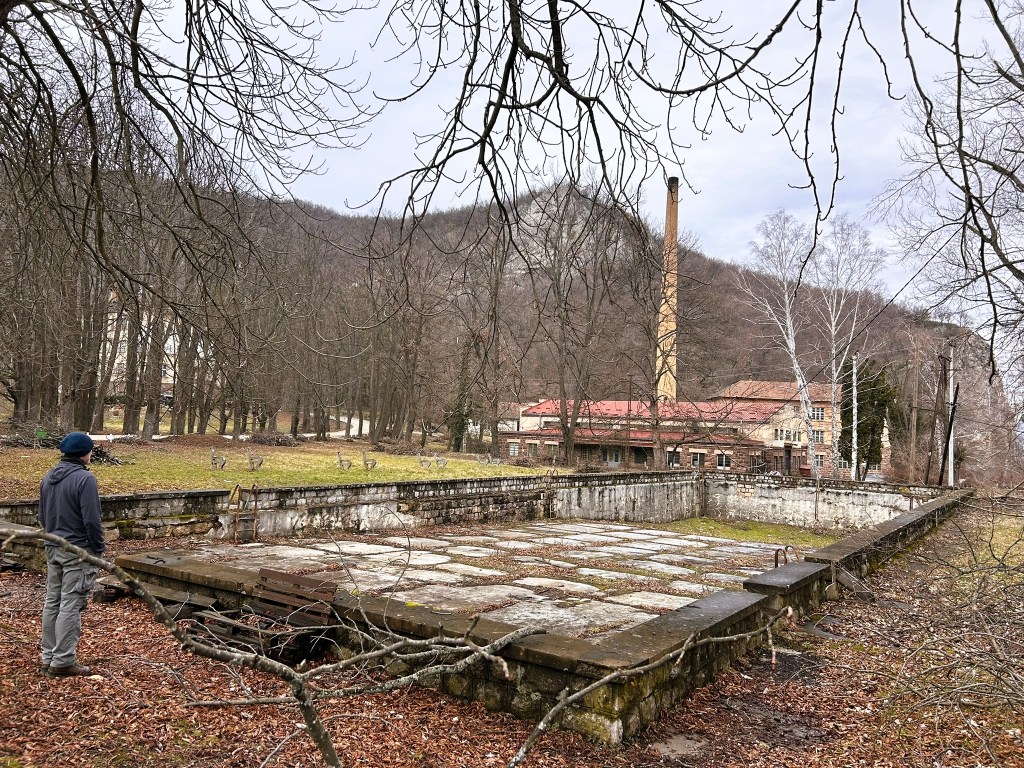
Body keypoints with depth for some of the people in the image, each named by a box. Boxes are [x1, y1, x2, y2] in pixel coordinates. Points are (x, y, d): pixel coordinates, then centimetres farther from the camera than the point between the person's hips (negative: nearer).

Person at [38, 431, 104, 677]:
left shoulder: (48, 477, 9)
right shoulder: (84, 478, -18)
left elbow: (42, 516, 17)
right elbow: (92, 520, -19)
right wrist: (99, 548, -9)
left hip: (53, 548, 8)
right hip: (78, 551, -8)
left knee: (52, 602, 15)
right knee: (70, 606, -3)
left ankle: (48, 657, 23)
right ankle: (63, 661, 1)